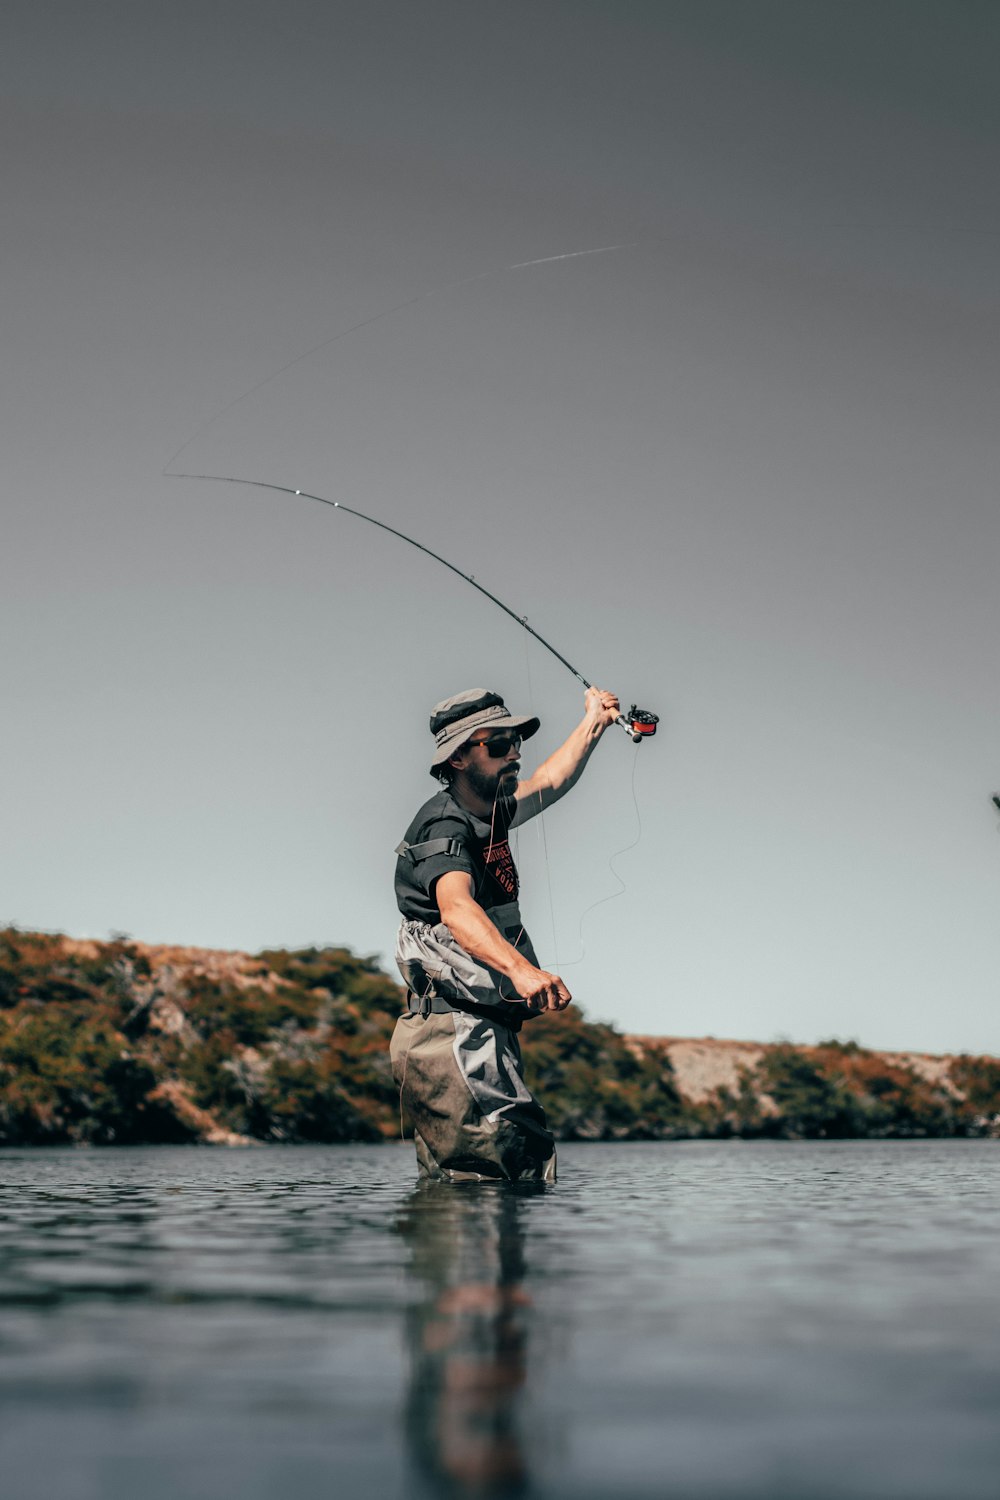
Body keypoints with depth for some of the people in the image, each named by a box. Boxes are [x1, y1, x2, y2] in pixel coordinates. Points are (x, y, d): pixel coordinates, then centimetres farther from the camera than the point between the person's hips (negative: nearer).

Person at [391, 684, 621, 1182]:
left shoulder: (488, 814, 17)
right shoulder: (444, 828, -13)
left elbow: (550, 782, 38)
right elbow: (456, 908, -34)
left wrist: (594, 720, 45)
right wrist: (519, 968, -50)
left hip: (476, 1033, 10)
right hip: (454, 1033, -10)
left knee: (449, 1188, 11)